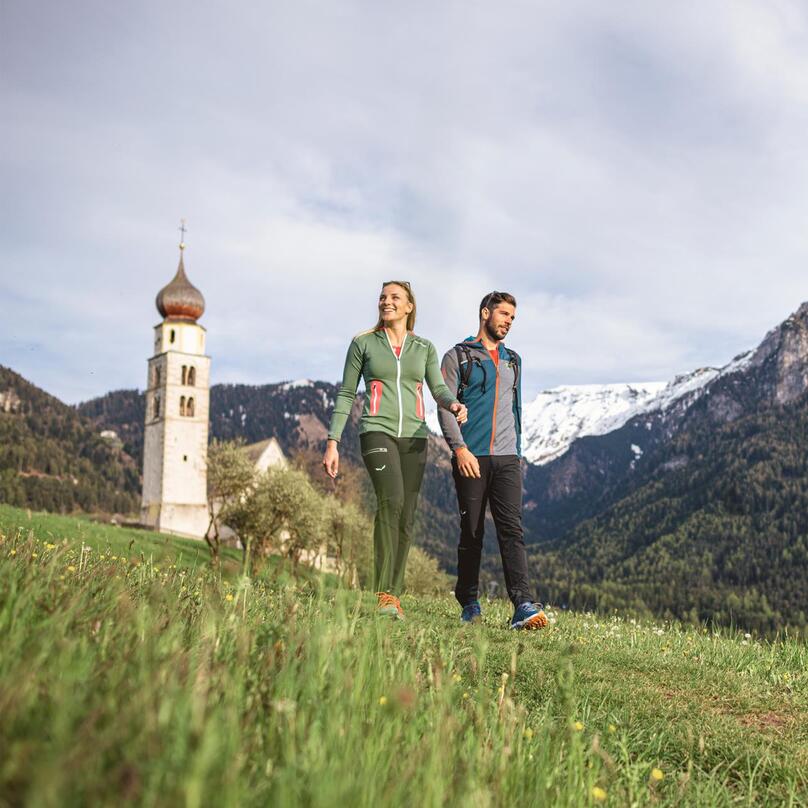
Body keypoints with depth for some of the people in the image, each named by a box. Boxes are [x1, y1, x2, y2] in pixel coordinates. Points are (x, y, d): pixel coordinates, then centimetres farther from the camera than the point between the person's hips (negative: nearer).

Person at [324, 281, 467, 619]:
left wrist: (453, 404, -23)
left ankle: (394, 594, 12)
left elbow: (439, 389, 1)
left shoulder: (424, 348, 13)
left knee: (406, 518, 2)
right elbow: (346, 395, 8)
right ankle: (384, 591, -21)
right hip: (377, 431, -3)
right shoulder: (363, 343, 8)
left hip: (414, 437, 3)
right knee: (391, 500, -26)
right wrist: (333, 442, 1)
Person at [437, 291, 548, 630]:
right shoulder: (458, 357, 4)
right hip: (471, 458, -3)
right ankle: (469, 603, 15)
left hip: (507, 459, 3)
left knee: (512, 529, -9)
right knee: (472, 532, 2)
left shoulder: (513, 361, 20)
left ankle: (523, 606, -17)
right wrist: (460, 448, -17)